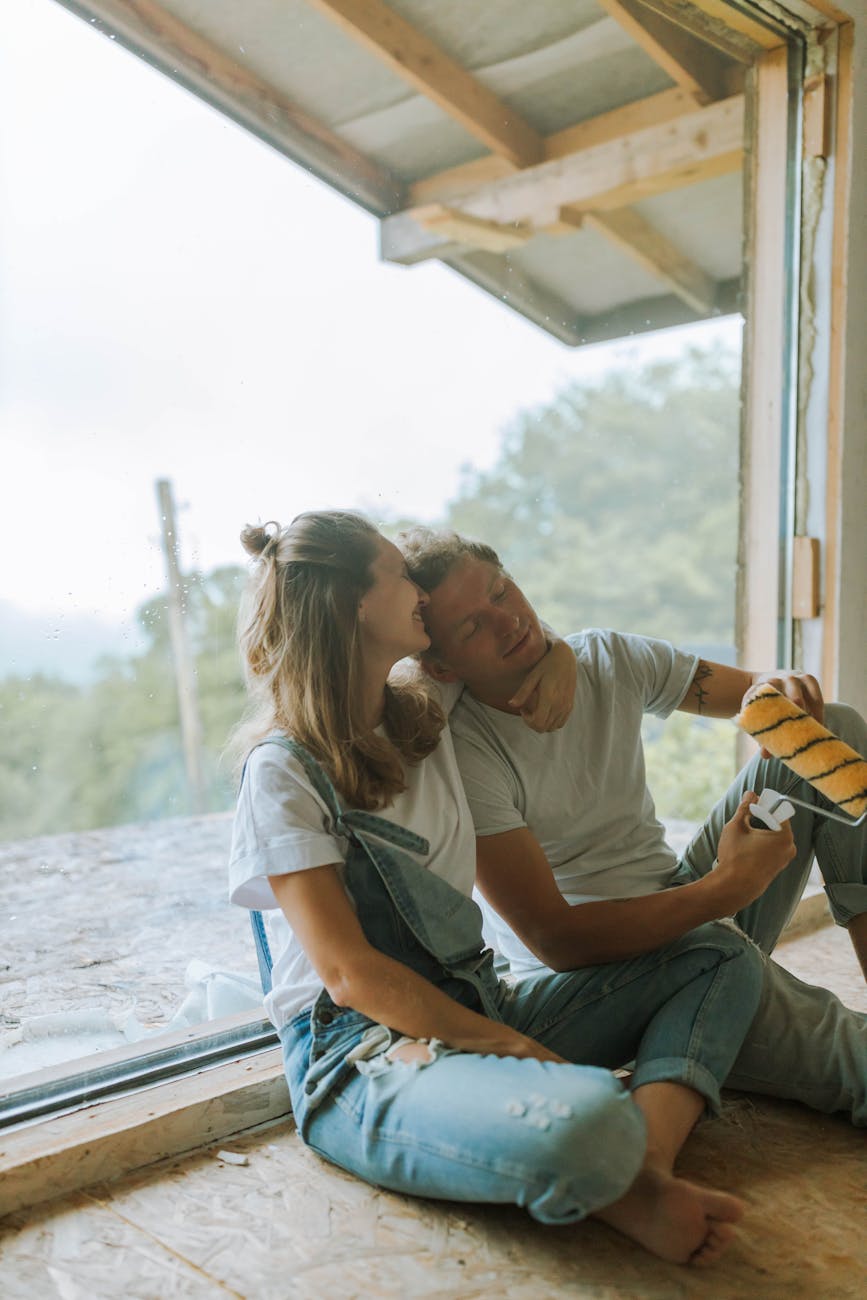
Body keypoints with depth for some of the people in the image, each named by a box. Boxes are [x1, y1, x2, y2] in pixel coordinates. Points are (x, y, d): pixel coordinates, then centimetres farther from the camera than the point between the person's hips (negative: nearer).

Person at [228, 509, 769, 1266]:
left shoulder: (429, 727, 14)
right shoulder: (284, 769, -10)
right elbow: (350, 973, -15)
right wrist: (517, 1050, -17)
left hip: (480, 1007, 9)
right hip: (364, 1050, -9)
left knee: (721, 956, 2)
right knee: (585, 1125, -39)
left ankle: (647, 1176, -21)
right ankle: (615, 1187, -4)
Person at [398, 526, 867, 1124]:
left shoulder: (608, 659, 0)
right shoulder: (462, 754, -21)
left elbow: (748, 691, 14)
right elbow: (556, 941, -23)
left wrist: (778, 689, -11)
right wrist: (727, 887, -23)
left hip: (686, 907, 8)